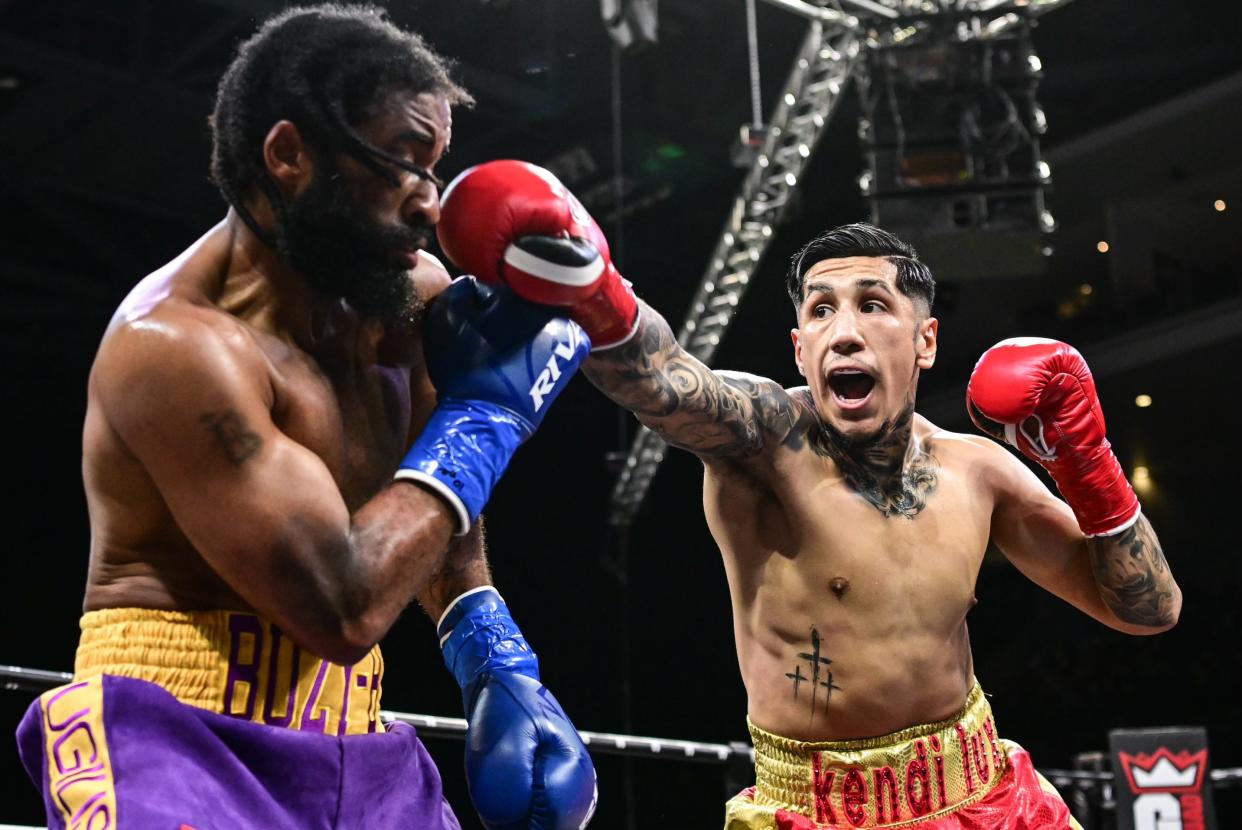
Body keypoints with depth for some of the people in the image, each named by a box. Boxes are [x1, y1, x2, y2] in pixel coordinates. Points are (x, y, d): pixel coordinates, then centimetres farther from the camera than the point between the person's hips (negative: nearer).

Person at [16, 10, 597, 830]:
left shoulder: (409, 294, 2)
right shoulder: (177, 344, -21)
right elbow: (342, 608, -24)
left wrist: (498, 660, 8)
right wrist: (479, 414, -15)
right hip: (179, 743, -7)